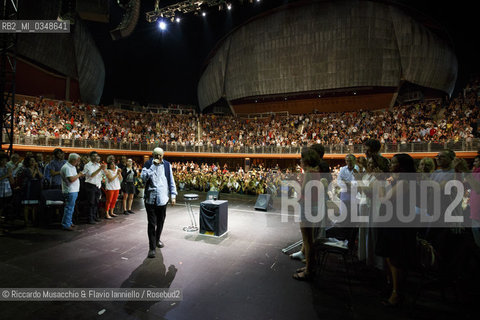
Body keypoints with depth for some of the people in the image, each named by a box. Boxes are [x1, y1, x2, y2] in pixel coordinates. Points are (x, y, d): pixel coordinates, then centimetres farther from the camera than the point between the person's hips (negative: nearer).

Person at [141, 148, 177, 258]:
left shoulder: (167, 165, 6)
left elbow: (171, 181, 8)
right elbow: (143, 177, -15)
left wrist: (173, 195, 4)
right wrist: (153, 166, -17)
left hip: (163, 198, 3)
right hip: (151, 198, -2)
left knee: (160, 222, 16)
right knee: (151, 223, -2)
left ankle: (157, 240, 38)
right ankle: (152, 247, 5)